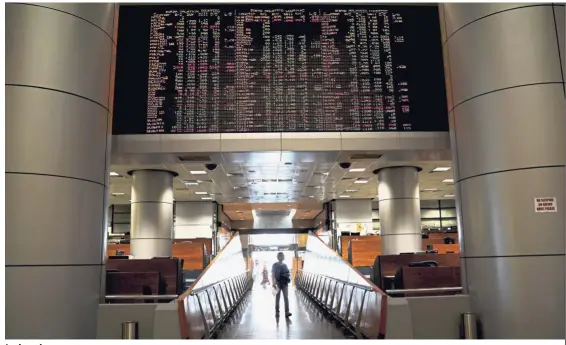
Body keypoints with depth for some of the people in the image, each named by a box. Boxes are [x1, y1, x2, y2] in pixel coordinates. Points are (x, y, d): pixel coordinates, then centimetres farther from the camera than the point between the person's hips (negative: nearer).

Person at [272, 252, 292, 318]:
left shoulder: (285, 265, 12)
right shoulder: (275, 265, -2)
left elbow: (288, 274, 18)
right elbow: (273, 275, -8)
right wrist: (274, 283, -17)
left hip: (285, 283, 3)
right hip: (278, 283, -3)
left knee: (286, 297, -5)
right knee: (277, 298, 5)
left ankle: (287, 312, -8)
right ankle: (277, 312, 14)